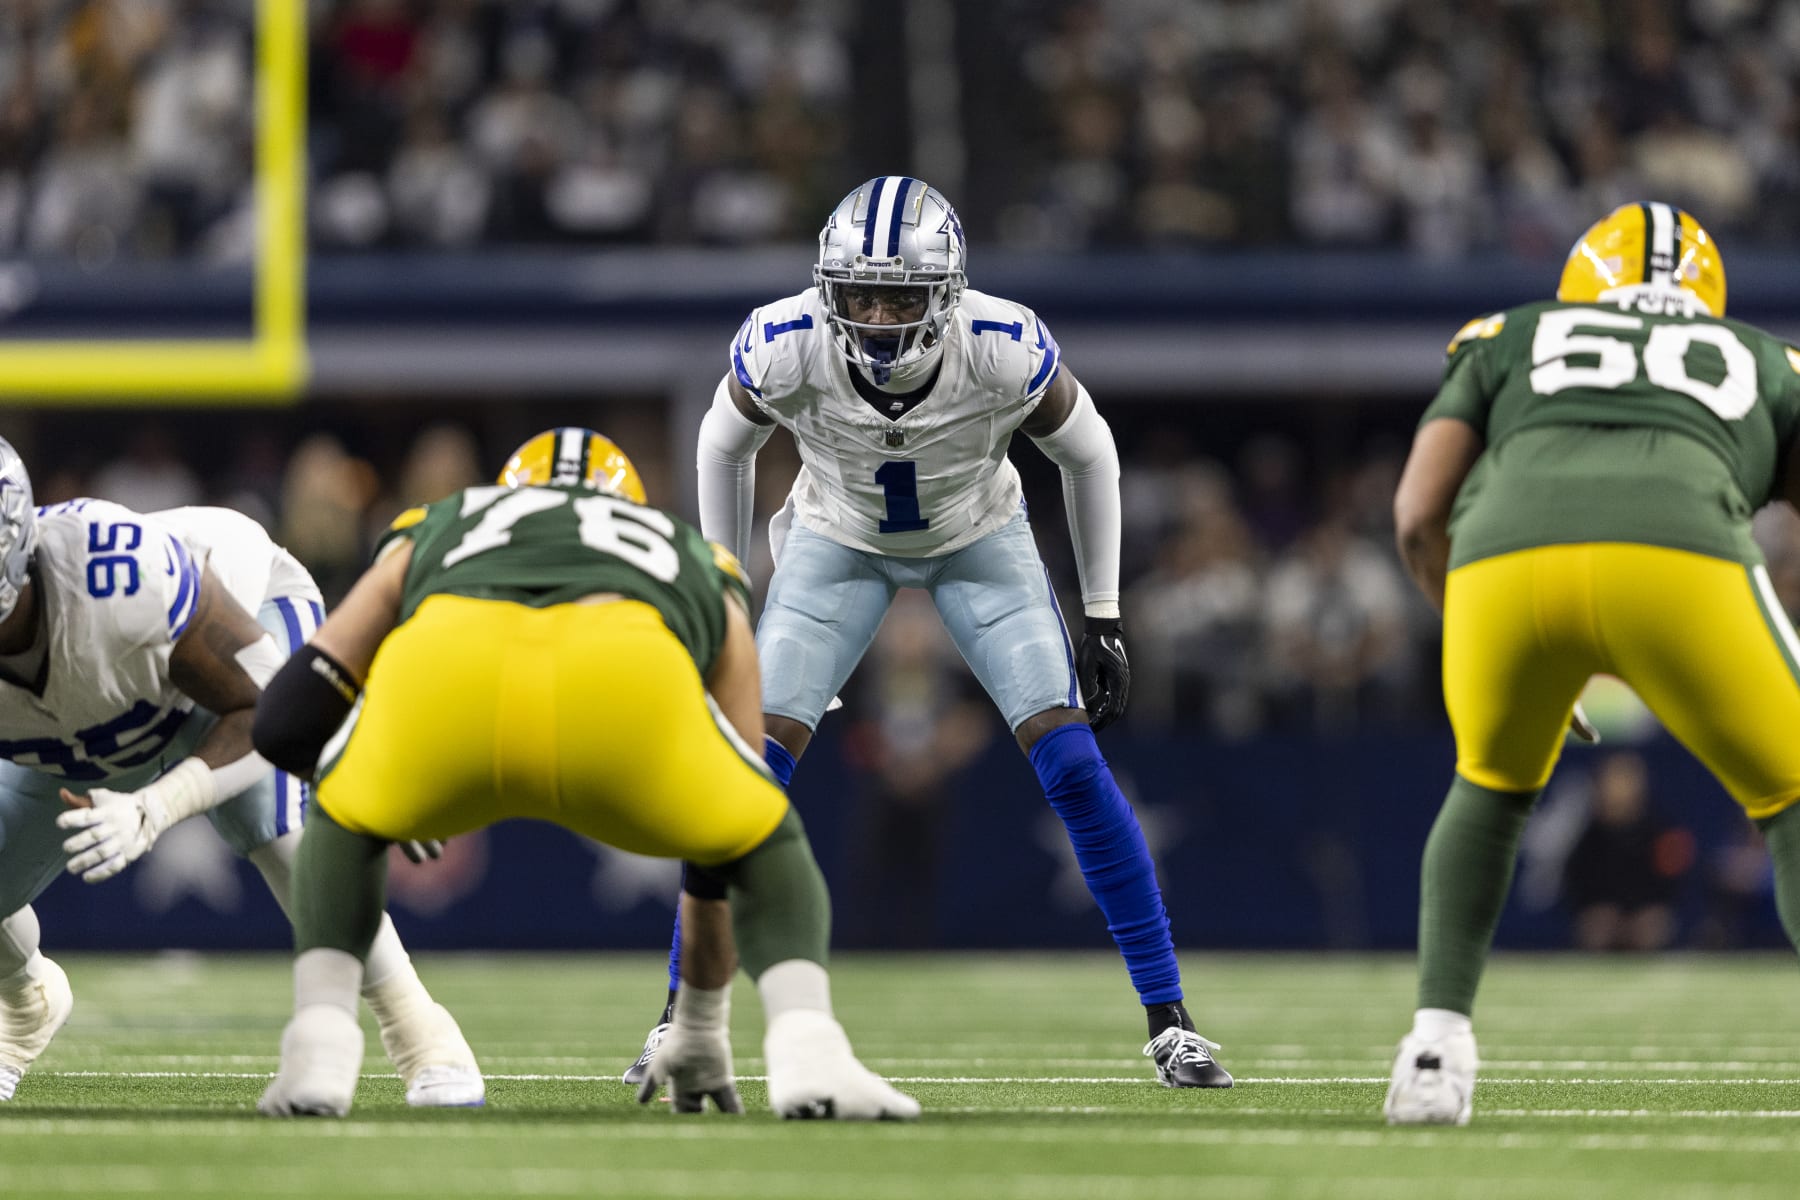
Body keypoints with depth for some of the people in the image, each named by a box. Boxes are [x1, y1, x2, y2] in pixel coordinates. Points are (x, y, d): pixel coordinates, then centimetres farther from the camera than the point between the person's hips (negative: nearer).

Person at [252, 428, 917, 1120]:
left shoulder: (427, 538, 44)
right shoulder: (703, 575, 45)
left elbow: (288, 725, 33)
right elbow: (723, 844, 49)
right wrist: (701, 1027, 60)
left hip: (441, 673, 1)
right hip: (623, 684, -1)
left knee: (347, 823, 35)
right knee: (769, 844, 30)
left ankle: (320, 1047, 13)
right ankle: (807, 1049, 5)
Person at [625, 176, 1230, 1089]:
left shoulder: (1004, 352, -34)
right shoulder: (786, 349, -32)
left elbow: (1087, 454, -11)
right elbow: (725, 446, -7)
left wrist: (1102, 618, -6)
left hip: (980, 542, -1)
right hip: (839, 542, 1)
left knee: (1073, 767, -13)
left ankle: (1167, 1019, -4)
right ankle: (683, 1015, 1)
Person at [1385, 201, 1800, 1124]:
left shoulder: (1509, 344, 37)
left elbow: (1418, 517, 24)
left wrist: (1491, 643, 38)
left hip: (1503, 560, 1)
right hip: (1679, 557, -1)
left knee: (1492, 784, 31)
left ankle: (1436, 1045, 19)